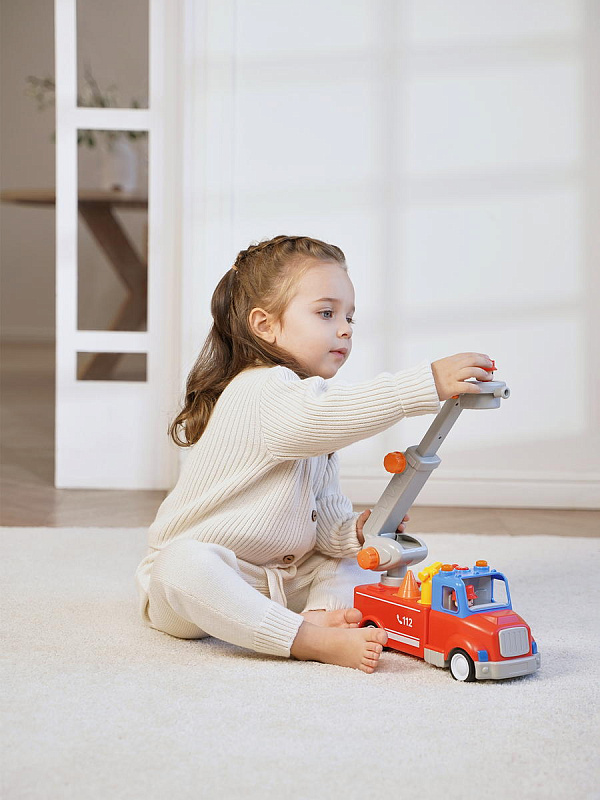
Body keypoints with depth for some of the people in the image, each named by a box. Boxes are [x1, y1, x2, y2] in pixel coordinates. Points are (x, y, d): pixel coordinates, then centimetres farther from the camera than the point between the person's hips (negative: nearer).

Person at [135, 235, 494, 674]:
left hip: (281, 579, 9)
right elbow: (320, 416, -42)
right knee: (185, 565, -38)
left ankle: (326, 613, -24)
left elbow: (325, 507, 12)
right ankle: (313, 641, -43)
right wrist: (428, 383, -46)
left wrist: (348, 531, -12)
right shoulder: (259, 392, -20)